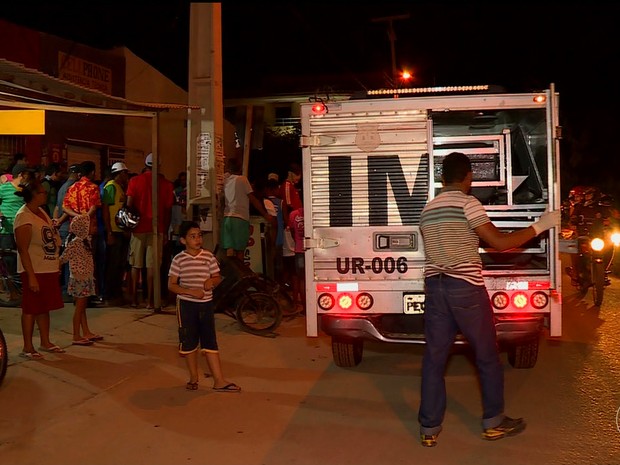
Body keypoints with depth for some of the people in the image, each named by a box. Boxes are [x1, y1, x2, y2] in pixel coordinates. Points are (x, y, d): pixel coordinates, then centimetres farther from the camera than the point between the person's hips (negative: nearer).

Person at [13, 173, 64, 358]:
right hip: (35, 271, -8)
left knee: (45, 307, 16)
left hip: (49, 269, 8)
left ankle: (45, 342, 27)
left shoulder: (41, 211, 10)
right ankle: (27, 348, 11)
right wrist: (31, 276, -23)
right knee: (31, 309, 2)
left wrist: (57, 265, 18)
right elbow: (23, 250, -20)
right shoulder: (24, 217, -18)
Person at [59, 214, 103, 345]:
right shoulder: (75, 242, -18)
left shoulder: (86, 240, 9)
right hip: (79, 278, -9)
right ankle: (76, 337, 4)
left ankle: (86, 332, 24)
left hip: (86, 277, 9)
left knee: (83, 306, 15)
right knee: (79, 307, -3)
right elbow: (63, 258, -14)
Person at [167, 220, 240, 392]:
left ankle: (219, 380, 7)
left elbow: (218, 277, 9)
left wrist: (211, 281, -15)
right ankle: (193, 378, 24)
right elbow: (171, 285, -5)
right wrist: (191, 291, -19)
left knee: (210, 342, 4)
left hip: (206, 304, 2)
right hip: (186, 304, -2)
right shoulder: (179, 260, -6)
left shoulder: (208, 257, 0)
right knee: (189, 342, 8)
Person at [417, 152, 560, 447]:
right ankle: (493, 423, 21)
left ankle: (429, 429, 12)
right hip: (466, 287, -6)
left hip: (435, 286, 6)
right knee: (487, 356, 10)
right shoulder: (467, 202, -9)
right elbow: (498, 242, -12)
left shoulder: (427, 209, 13)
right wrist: (539, 226, -4)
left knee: (434, 358, 8)